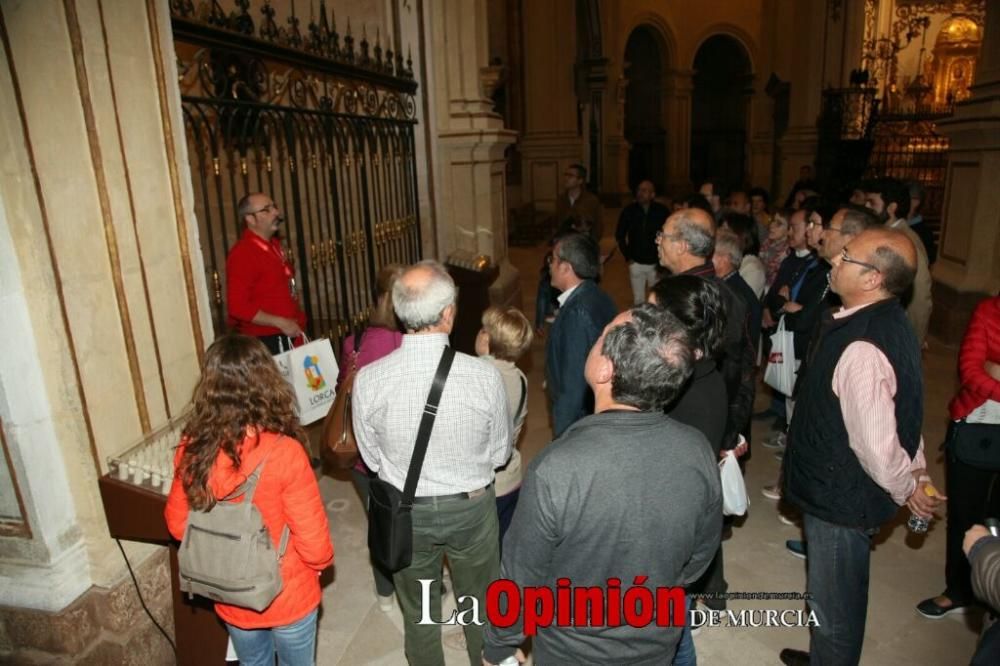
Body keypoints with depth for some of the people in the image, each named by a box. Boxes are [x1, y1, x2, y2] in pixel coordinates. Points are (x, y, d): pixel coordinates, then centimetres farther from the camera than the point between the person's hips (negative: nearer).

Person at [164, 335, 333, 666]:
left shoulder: (192, 450, -17)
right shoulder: (283, 452, -29)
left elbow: (177, 523, 0)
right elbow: (314, 543, -21)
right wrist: (321, 563, 1)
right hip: (289, 598, -3)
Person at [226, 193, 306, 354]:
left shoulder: (273, 244, 12)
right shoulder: (242, 253, -16)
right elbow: (238, 307, -21)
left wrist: (298, 320, 13)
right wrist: (280, 322, -20)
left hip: (288, 336, 8)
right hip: (264, 341, -8)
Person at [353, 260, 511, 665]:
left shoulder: (368, 379, -22)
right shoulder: (484, 377, -25)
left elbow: (373, 458, -6)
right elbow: (499, 454, -9)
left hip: (405, 511, 1)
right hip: (471, 508, 0)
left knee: (418, 612, 26)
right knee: (480, 603, 27)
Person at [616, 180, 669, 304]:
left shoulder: (662, 211, -8)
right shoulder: (629, 210, -4)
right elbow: (619, 235, 8)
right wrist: (627, 256, 4)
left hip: (656, 264, -1)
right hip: (636, 263, 1)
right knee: (638, 299, 7)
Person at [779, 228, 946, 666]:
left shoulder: (862, 347, -32)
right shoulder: (885, 321, 1)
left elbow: (876, 444, -30)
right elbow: (903, 407, 10)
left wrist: (906, 487, -11)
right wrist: (917, 473, 14)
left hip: (840, 497, -10)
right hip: (841, 489, 10)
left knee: (834, 602, 14)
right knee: (838, 595, 29)